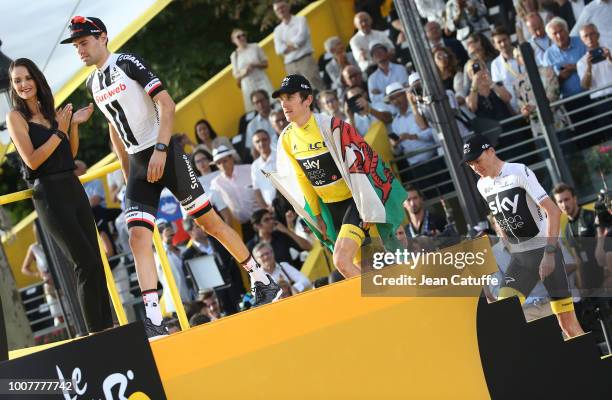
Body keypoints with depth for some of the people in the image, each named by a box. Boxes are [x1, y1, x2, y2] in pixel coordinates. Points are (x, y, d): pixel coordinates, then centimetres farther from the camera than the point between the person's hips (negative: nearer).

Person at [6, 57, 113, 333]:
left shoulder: (51, 111, 12)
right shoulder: (16, 117, -5)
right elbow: (32, 160, -14)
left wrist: (74, 124, 1)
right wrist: (60, 131, -15)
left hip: (73, 187, 7)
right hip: (48, 194, -6)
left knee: (96, 261, 6)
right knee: (86, 263, -10)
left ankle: (107, 328, 12)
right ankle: (97, 331, -4)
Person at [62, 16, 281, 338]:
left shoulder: (127, 63, -8)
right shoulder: (93, 84, 13)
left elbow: (166, 104, -14)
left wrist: (160, 150, -22)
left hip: (165, 156, -6)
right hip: (138, 165, 6)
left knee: (211, 222, 0)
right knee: (138, 237, -12)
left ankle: (261, 281, 17)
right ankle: (153, 320, -17)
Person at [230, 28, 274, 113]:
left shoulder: (255, 47, 2)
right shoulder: (234, 56, 4)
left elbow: (265, 63, 4)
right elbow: (236, 75, 5)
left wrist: (255, 65, -15)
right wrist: (243, 72, -16)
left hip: (262, 81, 0)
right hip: (248, 86, 0)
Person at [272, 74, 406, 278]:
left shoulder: (331, 127, -19)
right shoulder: (286, 139, 1)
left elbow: (359, 166, -18)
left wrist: (369, 211, -18)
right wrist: (318, 217, 15)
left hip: (355, 201, -6)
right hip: (330, 208, 6)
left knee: (341, 261, -19)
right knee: (363, 265, 9)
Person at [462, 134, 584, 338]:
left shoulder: (519, 172, -14)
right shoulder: (483, 185, 7)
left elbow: (553, 211, -18)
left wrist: (549, 253, -23)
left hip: (545, 249, -6)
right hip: (519, 257, 6)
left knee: (568, 324, -7)